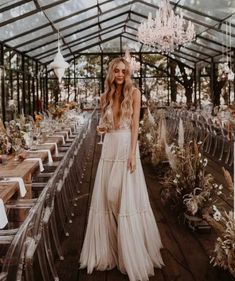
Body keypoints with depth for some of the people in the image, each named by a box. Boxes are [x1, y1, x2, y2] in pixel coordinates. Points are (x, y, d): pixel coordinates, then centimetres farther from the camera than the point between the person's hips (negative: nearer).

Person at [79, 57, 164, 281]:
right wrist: (101, 127, 0)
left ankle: (131, 253, 12)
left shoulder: (134, 93, 0)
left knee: (128, 198, -2)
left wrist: (132, 153, -14)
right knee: (107, 197, 7)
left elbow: (135, 124, -7)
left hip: (126, 147, -4)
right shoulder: (105, 96, 11)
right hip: (109, 148, 4)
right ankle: (108, 248, 23)